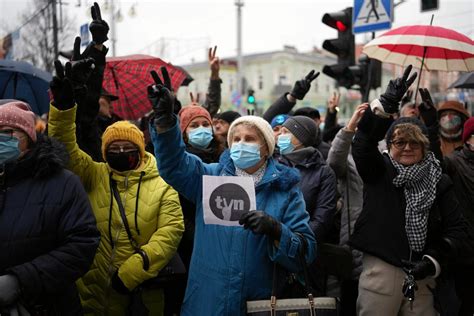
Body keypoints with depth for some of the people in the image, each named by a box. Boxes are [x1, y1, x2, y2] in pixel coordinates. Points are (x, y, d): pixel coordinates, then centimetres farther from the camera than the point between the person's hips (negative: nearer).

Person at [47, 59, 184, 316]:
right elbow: (65, 149, -8)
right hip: (95, 290, 2)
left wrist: (131, 271, -15)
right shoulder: (95, 176, 3)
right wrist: (63, 105, -22)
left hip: (144, 290, -1)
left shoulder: (162, 183, -3)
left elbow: (171, 230, -10)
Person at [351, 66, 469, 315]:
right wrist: (387, 103, -31)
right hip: (380, 271, -2)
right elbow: (363, 143, -19)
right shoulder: (378, 171, 0)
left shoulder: (439, 182, 6)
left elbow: (456, 228, 4)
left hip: (421, 275, 2)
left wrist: (434, 261, -8)